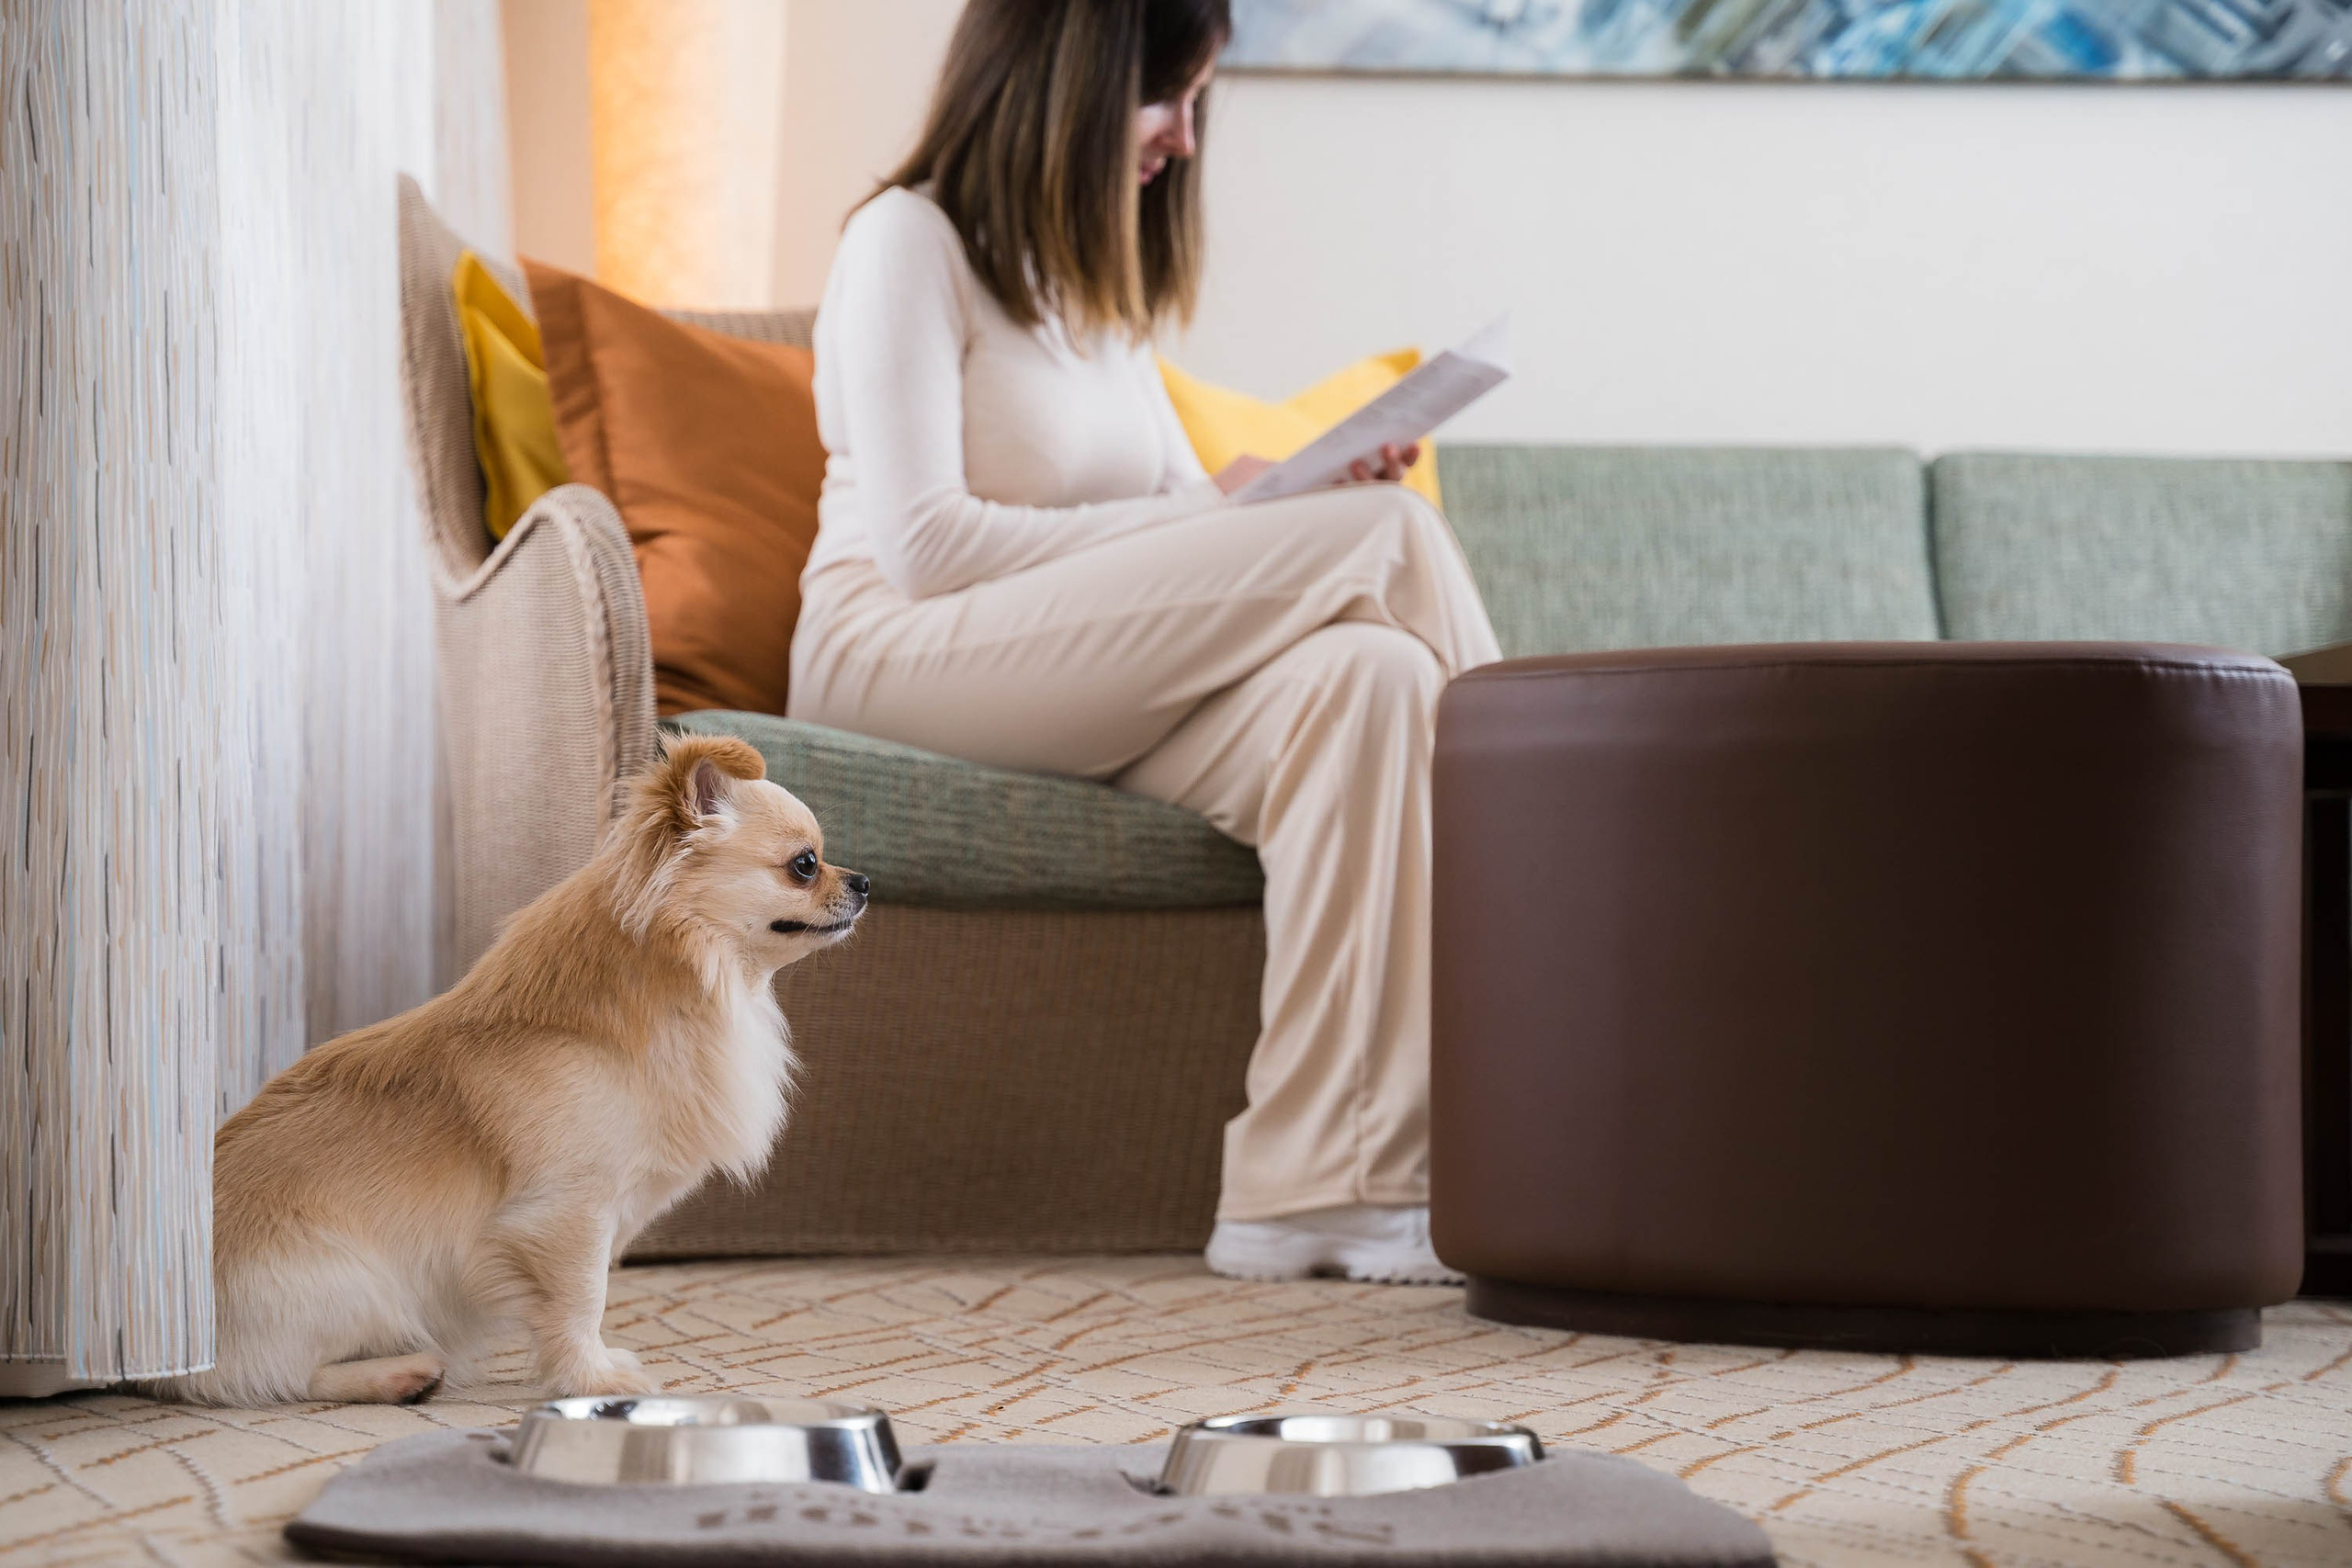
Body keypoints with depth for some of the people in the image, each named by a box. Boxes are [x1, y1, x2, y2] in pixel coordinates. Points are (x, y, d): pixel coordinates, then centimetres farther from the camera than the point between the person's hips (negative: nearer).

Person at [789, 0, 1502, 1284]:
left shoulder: (1091, 275, 24)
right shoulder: (909, 241, -3)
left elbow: (1178, 512, 18)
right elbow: (924, 545, -14)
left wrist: (1313, 493, -3)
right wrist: (1212, 516, -13)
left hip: (1098, 679, 7)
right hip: (901, 653, -7)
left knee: (1364, 672, -28)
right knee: (1390, 537, -21)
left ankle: (1312, 1185, -36)